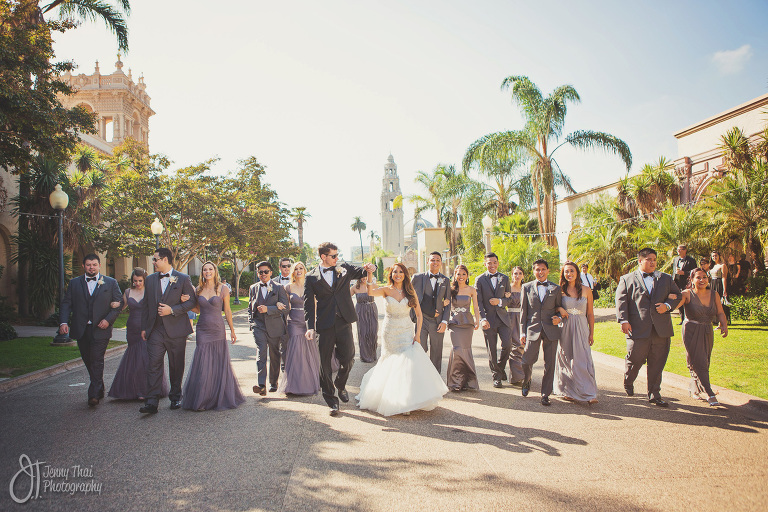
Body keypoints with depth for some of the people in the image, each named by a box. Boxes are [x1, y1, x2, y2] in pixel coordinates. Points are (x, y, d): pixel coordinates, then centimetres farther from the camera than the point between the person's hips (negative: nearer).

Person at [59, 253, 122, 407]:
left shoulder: (110, 283, 6)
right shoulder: (74, 283, 11)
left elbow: (118, 304, 3)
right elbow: (66, 303, 6)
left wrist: (108, 319, -12)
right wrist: (63, 322, -9)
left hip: (100, 329, -3)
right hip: (81, 330, 3)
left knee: (97, 361, -10)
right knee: (88, 361, 11)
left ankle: (94, 395, -9)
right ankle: (99, 389, 26)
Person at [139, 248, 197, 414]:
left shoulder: (183, 279, 0)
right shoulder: (150, 279, 13)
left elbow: (191, 301, -3)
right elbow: (147, 305, 16)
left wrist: (172, 310, -16)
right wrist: (144, 327, 12)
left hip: (176, 330, -2)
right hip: (155, 330, 3)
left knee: (176, 366, 8)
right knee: (154, 365, -6)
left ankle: (175, 397, 24)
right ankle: (152, 402, -6)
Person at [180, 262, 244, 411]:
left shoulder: (222, 289, -2)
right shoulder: (199, 289, 6)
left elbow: (227, 311, 4)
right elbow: (197, 310, 14)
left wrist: (232, 330, 6)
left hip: (218, 330, -2)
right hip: (203, 330, 2)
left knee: (219, 364, 5)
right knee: (202, 364, 1)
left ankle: (220, 398, 21)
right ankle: (202, 400, 14)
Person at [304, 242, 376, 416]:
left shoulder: (344, 269, 7)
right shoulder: (311, 278, 2)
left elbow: (362, 272, 13)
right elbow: (309, 305, 0)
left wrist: (370, 267, -13)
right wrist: (310, 327, -10)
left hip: (344, 322, 2)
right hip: (325, 325, -1)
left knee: (348, 359, 3)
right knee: (325, 363, 4)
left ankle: (340, 385, 34)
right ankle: (331, 400, 18)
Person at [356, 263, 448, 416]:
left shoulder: (410, 291, 3)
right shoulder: (386, 290, -2)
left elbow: (419, 314, 4)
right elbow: (371, 292, -23)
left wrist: (417, 334, -5)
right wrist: (370, 275, -37)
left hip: (407, 332, 1)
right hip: (390, 333, -1)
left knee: (410, 361, -12)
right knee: (390, 364, 7)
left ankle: (407, 401, -2)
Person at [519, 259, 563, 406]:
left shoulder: (556, 288, 8)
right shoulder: (527, 287, 8)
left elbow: (559, 309, 15)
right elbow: (523, 311, 7)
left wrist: (558, 318, -8)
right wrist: (522, 332, 3)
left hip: (551, 330, 0)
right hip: (533, 329, 0)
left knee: (549, 364, 1)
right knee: (527, 361, -3)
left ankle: (545, 394, 13)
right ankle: (527, 382, 29)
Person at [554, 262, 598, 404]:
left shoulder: (586, 290, 3)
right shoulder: (560, 290, 2)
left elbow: (590, 313, 6)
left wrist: (592, 333, 4)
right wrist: (559, 309, -12)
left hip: (581, 329, 0)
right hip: (565, 328, 0)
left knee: (583, 359, -7)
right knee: (566, 359, 5)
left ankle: (589, 393, -2)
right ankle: (568, 391, 17)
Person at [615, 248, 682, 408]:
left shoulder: (666, 278, 18)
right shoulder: (627, 279, 8)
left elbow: (677, 295, 17)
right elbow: (621, 301, 1)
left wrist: (667, 305, -4)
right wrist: (623, 320, -11)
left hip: (661, 329, 3)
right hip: (638, 328, -3)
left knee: (657, 363, 5)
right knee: (635, 360, 3)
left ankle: (654, 394, 16)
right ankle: (628, 384, 31)